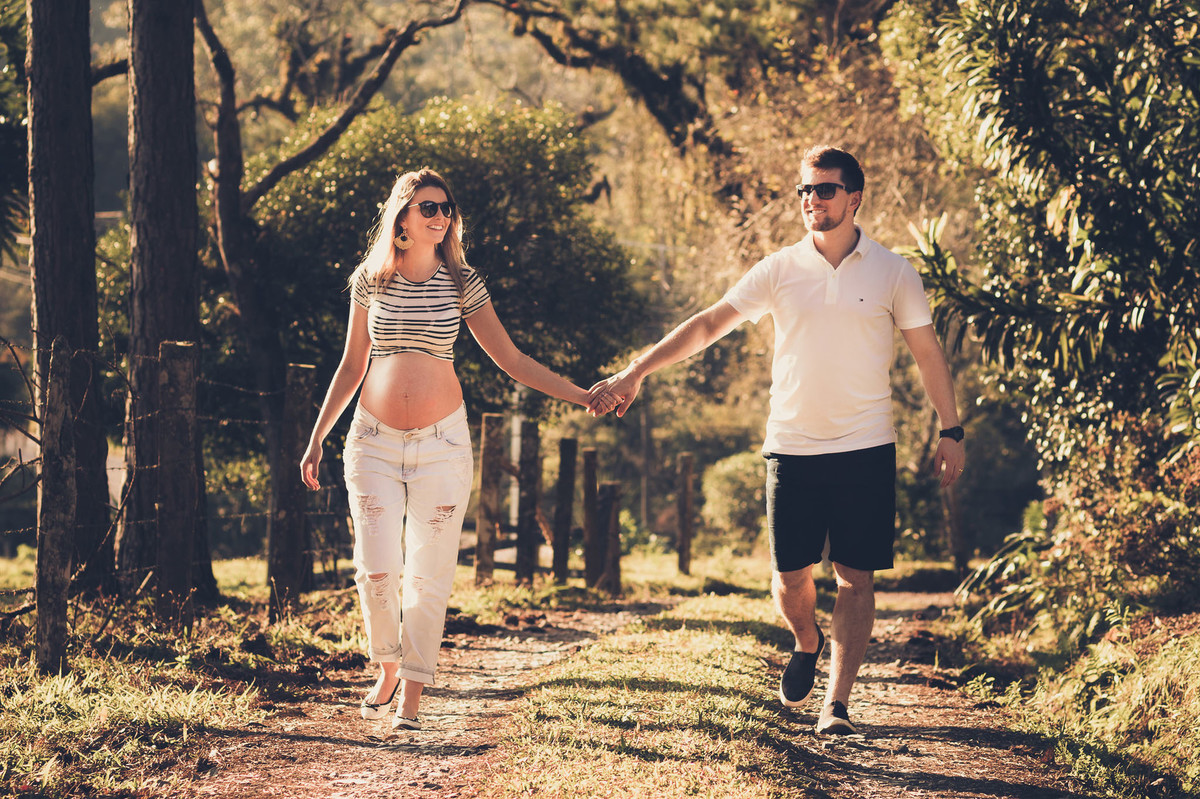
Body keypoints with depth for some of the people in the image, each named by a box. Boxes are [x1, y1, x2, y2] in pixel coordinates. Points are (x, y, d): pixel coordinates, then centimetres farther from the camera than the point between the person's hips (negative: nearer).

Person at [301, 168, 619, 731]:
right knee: (376, 571, -5)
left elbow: (511, 359, 5)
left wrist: (583, 396, 0)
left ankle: (412, 694, 9)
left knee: (428, 575, -2)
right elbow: (352, 367, 12)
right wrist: (316, 440, 11)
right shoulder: (370, 281, 3)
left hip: (441, 441, 0)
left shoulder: (462, 283, 1)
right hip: (374, 441, 1)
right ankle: (387, 668, 20)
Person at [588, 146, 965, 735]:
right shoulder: (779, 270, 3)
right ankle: (807, 645, 34)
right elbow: (708, 324, 3)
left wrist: (951, 430, 1)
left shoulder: (893, 273, 1)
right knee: (790, 576, 2)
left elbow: (927, 353, 6)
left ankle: (836, 703, 1)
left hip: (865, 449, -1)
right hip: (791, 447, 1)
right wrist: (634, 372, -2)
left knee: (856, 577, -3)